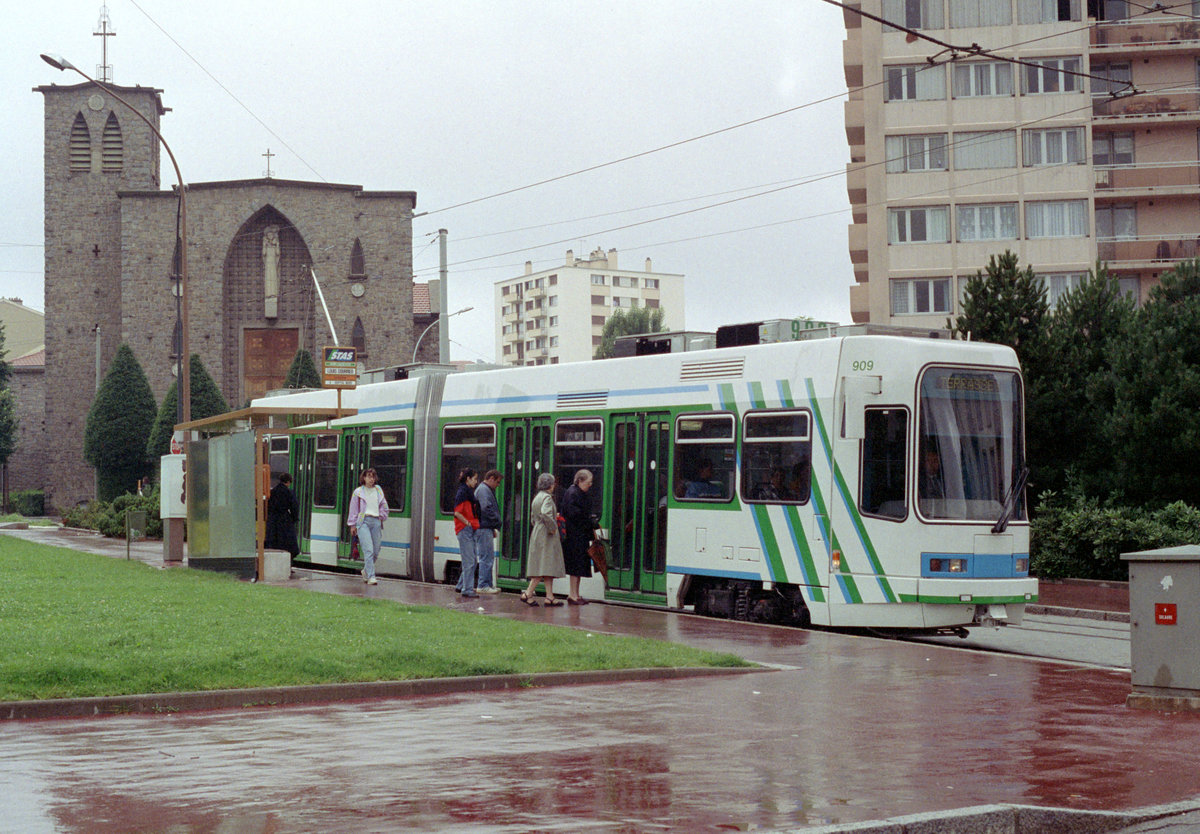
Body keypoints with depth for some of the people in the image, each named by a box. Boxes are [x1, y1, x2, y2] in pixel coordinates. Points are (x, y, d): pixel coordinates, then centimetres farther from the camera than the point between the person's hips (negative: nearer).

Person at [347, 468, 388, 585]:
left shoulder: (378, 490, 15)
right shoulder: (358, 492, 5)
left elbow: (384, 506, 24)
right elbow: (353, 509, 7)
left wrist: (381, 517, 11)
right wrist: (353, 524, 4)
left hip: (376, 521, 4)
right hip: (363, 521, -4)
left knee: (376, 551, 3)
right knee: (368, 550, -15)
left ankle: (366, 571, 28)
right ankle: (370, 577, -16)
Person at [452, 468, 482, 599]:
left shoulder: (469, 492, 17)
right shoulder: (462, 492, -12)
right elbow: (457, 512, -18)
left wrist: (475, 524, 13)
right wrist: (468, 523, -14)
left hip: (472, 530, 9)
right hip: (465, 529, -9)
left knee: (471, 561, 13)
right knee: (469, 561, -9)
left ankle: (461, 586, 22)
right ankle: (467, 589, -7)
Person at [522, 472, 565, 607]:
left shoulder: (536, 498, 15)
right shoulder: (547, 497, -13)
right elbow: (545, 513, -30)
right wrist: (553, 527, -18)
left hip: (537, 534, 10)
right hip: (547, 536, -10)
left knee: (542, 567, 8)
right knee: (546, 566, -8)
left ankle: (549, 597, 8)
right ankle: (528, 593, -12)